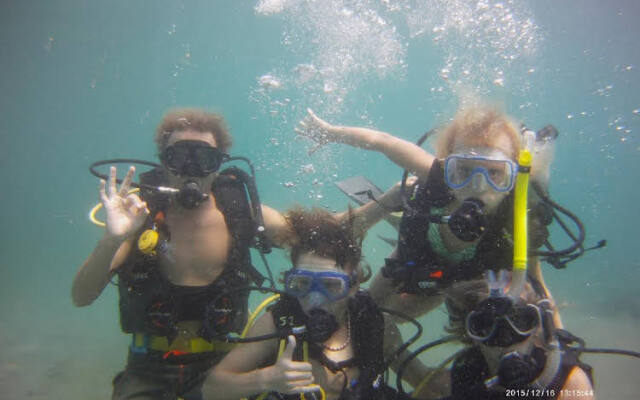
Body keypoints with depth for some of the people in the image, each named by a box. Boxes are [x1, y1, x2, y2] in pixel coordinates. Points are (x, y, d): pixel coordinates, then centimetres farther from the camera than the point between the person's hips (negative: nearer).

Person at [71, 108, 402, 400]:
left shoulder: (240, 211, -6)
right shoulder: (140, 213, -10)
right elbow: (81, 297, -14)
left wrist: (386, 203, -14)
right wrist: (113, 239, -33)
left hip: (219, 363, 1)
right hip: (149, 370, -1)